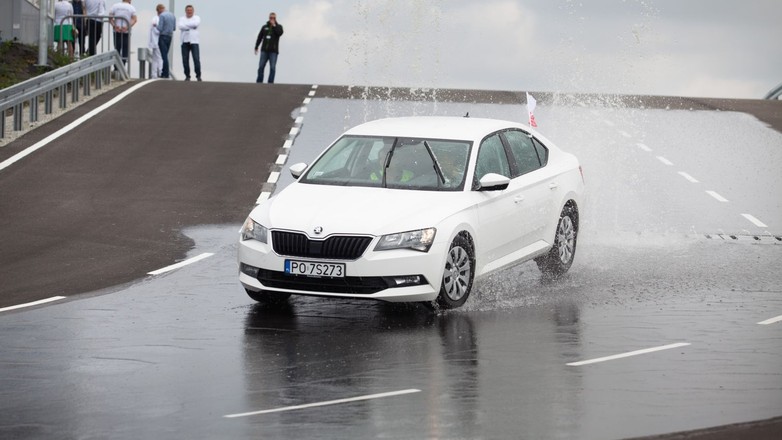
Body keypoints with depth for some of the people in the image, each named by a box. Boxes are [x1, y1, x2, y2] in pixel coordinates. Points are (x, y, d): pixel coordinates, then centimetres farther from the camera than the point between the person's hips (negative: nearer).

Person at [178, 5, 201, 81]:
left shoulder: (196, 18, 10)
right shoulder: (182, 19, 13)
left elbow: (196, 23, -13)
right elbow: (180, 26, -7)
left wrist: (186, 25, -6)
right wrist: (191, 26, -10)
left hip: (194, 41, -2)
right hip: (185, 41, 2)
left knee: (196, 59, -10)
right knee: (185, 60, -1)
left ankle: (198, 75, -5)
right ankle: (187, 76, 6)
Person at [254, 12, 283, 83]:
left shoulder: (278, 26, 7)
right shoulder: (265, 27, 13)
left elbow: (279, 33, -14)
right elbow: (259, 37, 14)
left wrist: (274, 25, -12)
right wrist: (256, 47, 8)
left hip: (273, 51, -2)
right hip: (264, 50, 2)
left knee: (272, 68, -7)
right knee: (261, 67, -4)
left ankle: (270, 83, -6)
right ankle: (259, 82, 0)